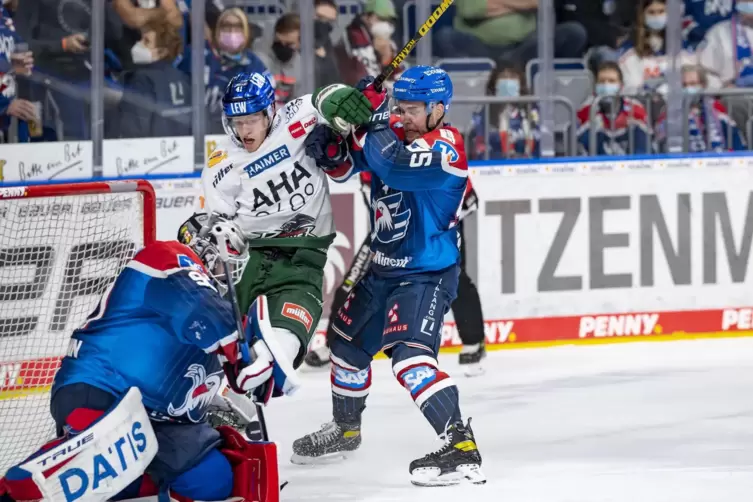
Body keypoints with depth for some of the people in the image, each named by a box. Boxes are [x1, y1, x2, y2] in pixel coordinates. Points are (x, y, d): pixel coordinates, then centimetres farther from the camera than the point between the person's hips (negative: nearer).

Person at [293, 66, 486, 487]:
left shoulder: (447, 146, -21)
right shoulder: (394, 134, 1)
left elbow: (394, 165, -36)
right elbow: (346, 167, 8)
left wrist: (372, 116, -26)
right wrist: (331, 147, -14)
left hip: (426, 274, -9)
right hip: (382, 267, 9)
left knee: (410, 355, -26)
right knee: (348, 341, 24)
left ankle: (462, 447, -31)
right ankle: (345, 429, 48)